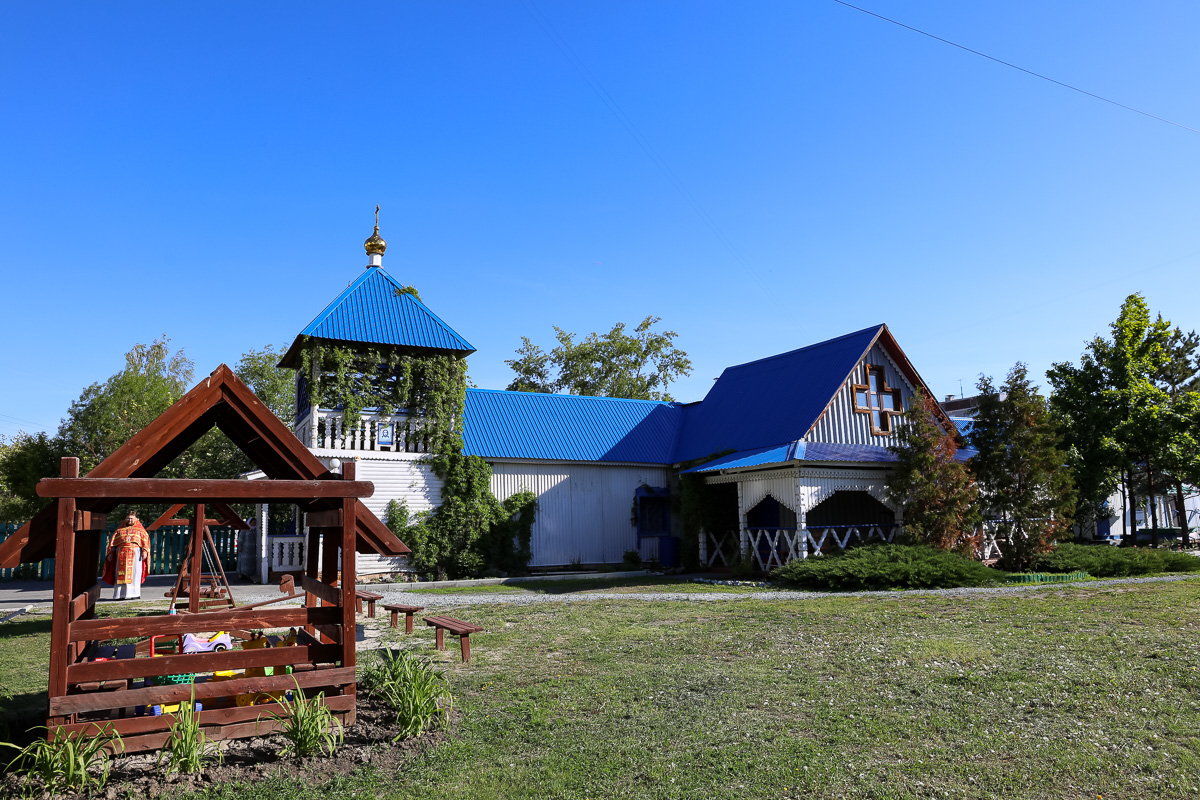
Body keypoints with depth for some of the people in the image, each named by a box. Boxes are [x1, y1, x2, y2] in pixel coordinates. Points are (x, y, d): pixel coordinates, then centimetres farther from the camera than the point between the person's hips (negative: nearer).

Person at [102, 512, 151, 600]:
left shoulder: (140, 530, 15)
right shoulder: (120, 530, 20)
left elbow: (145, 540, 4)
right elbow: (113, 542, 15)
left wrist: (145, 551, -11)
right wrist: (111, 553, 2)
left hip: (135, 553, -2)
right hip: (121, 553, 2)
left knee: (133, 573, -6)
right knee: (121, 574, -3)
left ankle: (132, 594, -5)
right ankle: (120, 594, -3)